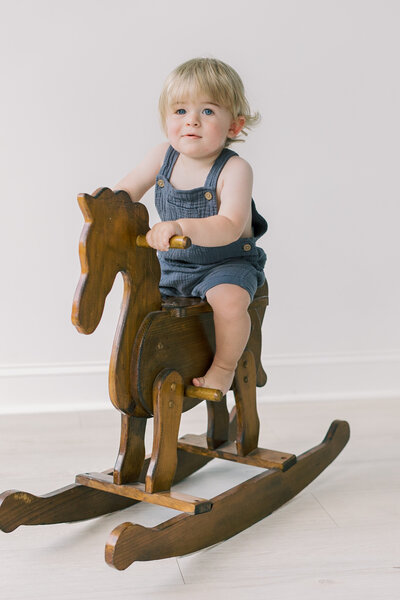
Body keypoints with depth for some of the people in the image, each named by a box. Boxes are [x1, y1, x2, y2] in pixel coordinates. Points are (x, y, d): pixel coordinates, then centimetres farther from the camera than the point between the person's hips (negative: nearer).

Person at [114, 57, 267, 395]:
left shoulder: (234, 169, -22)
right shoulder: (163, 156, -6)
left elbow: (229, 227, -36)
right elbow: (127, 190, 5)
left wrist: (181, 227, -51)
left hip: (228, 262, -6)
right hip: (173, 266, 6)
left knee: (228, 300, -34)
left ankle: (224, 367, -7)